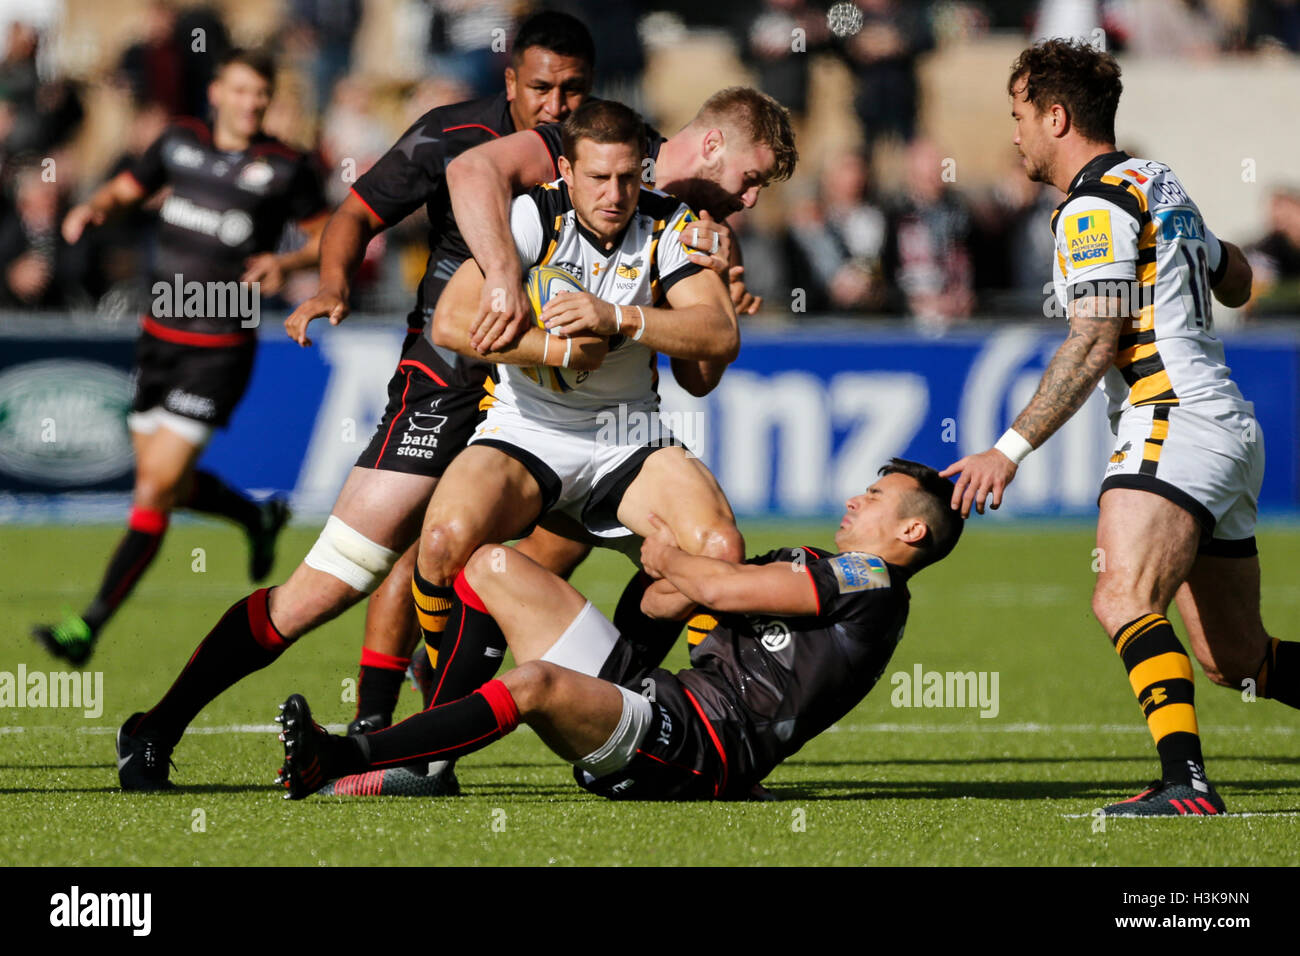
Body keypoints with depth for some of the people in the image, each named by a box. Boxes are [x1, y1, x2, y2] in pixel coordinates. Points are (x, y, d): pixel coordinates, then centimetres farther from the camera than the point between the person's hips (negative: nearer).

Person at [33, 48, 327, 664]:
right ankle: (258, 517, 44)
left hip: (220, 351, -6)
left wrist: (287, 263, -16)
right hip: (160, 335, 6)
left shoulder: (286, 169, -6)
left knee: (155, 489, -10)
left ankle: (90, 625, -7)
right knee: (168, 482, 13)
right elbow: (128, 188, 19)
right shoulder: (181, 142, 6)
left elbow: (328, 238, 3)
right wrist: (95, 207, -3)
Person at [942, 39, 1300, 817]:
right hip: (1228, 431, 10)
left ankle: (1187, 781, -42)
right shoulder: (1158, 181, 18)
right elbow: (1236, 284, 30)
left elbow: (1095, 344, -17)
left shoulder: (1096, 206, -9)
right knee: (1234, 659, 14)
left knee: (1123, 600, -27)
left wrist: (1010, 450, -17)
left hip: (1176, 425, -10)